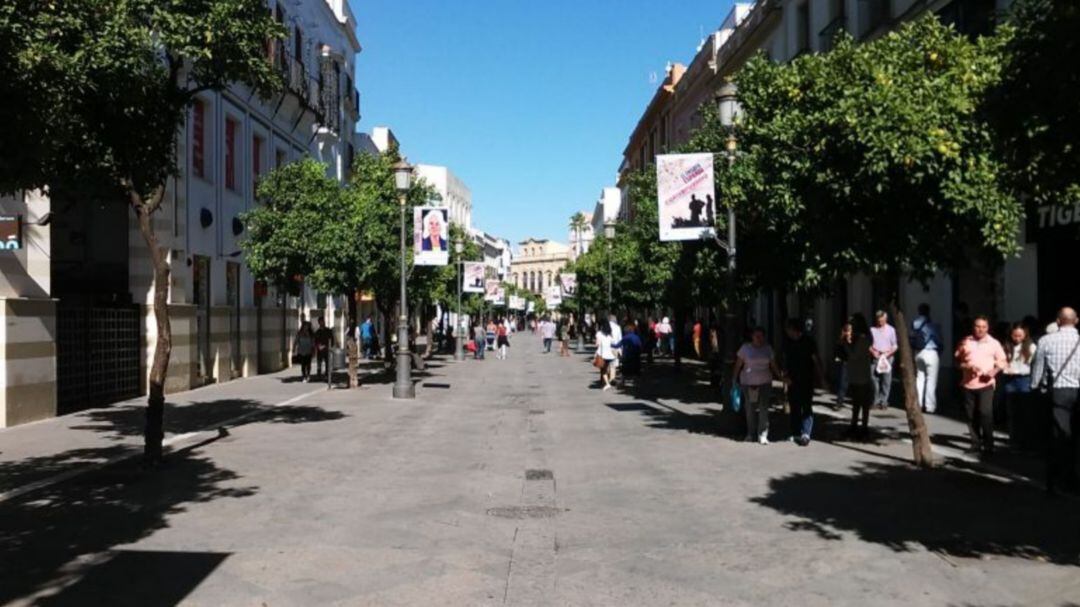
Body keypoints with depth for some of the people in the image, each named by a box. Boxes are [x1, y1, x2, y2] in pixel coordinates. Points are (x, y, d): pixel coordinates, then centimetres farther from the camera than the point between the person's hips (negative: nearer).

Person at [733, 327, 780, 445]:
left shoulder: (768, 348, 7)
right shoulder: (745, 348, -1)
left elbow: (773, 365, 13)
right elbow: (738, 365, 2)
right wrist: (734, 379, 0)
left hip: (765, 382, 1)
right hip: (748, 382, -1)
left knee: (763, 409, -5)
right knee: (750, 409, 5)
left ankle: (763, 435, -2)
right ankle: (751, 434, 18)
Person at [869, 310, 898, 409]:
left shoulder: (891, 330, 6)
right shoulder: (872, 329, 7)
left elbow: (895, 346, 6)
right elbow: (868, 344, 10)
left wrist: (888, 353, -9)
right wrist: (873, 351, -8)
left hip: (887, 357, 0)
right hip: (875, 357, 0)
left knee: (886, 380, -2)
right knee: (875, 380, -3)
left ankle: (884, 401, 4)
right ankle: (876, 401, 3)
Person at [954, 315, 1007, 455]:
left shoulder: (994, 343, 4)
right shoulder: (965, 342, 5)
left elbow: (1002, 362, 7)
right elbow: (958, 360, 7)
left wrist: (994, 371, -12)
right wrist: (967, 366, -13)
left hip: (986, 384, -2)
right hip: (968, 384, 2)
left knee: (985, 413, -13)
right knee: (971, 415, 6)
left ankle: (988, 444, -3)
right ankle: (976, 443, 17)